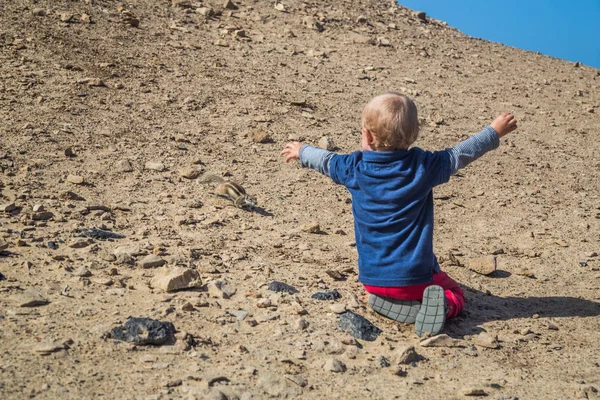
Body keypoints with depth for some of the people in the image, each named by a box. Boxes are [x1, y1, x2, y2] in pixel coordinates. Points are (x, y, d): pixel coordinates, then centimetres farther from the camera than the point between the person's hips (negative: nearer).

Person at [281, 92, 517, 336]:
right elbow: (461, 154, 0)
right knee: (454, 293, 19)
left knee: (382, 293, 34)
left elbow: (325, 160, 13)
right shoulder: (423, 166, -13)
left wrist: (301, 151, 35)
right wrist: (495, 131, 16)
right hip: (414, 277, -2)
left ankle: (380, 300, 0)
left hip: (372, 277, 3)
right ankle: (442, 306, -14)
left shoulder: (354, 168, -7)